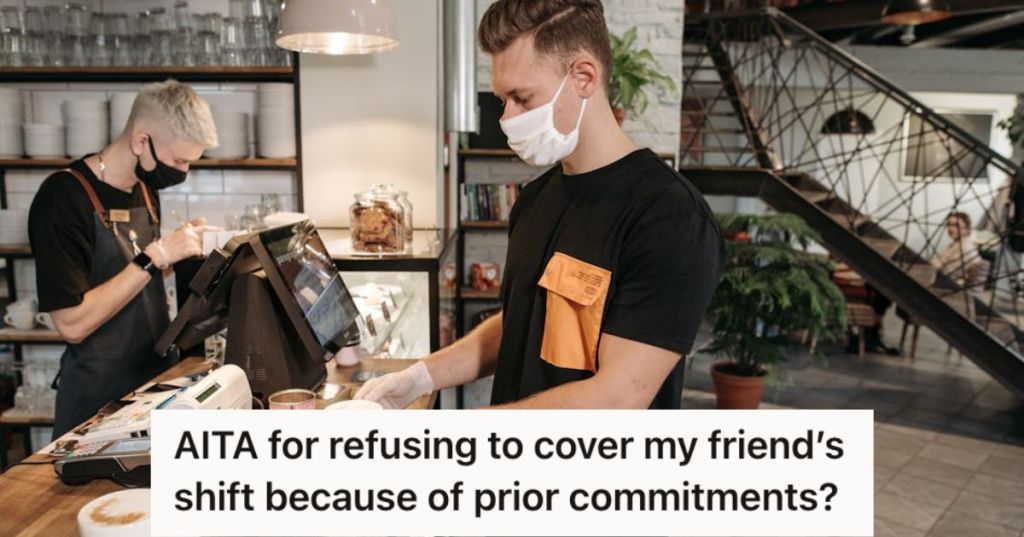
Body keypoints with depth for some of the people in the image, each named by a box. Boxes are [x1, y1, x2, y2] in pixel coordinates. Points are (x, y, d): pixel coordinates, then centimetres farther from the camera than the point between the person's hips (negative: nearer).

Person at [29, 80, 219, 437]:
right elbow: (72, 323, -23)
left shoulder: (145, 189, 4)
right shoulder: (64, 197, -18)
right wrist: (155, 257, -24)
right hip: (98, 394, -7)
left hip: (156, 375, 7)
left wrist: (176, 254, -4)